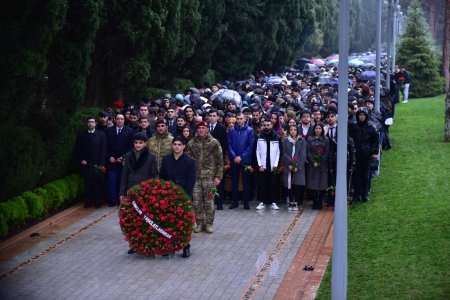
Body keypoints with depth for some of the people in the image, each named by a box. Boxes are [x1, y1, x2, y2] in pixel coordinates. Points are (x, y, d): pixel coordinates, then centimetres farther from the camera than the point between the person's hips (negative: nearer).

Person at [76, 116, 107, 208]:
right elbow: (78, 150, 11)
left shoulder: (101, 135, 2)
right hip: (85, 165, 2)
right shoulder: (81, 135, 8)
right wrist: (81, 160, -3)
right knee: (87, 184, 4)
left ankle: (97, 201, 13)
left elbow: (103, 151, -1)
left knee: (97, 184, 3)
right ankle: (89, 201, 12)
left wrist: (101, 164, -8)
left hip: (97, 165, -2)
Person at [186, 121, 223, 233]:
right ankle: (199, 223, 15)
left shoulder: (214, 143, -1)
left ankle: (209, 223, 13)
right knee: (196, 201, 3)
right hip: (196, 177, 2)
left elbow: (219, 161, -1)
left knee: (209, 201, 1)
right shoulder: (191, 143, 6)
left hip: (209, 177, -2)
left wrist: (218, 176, -6)